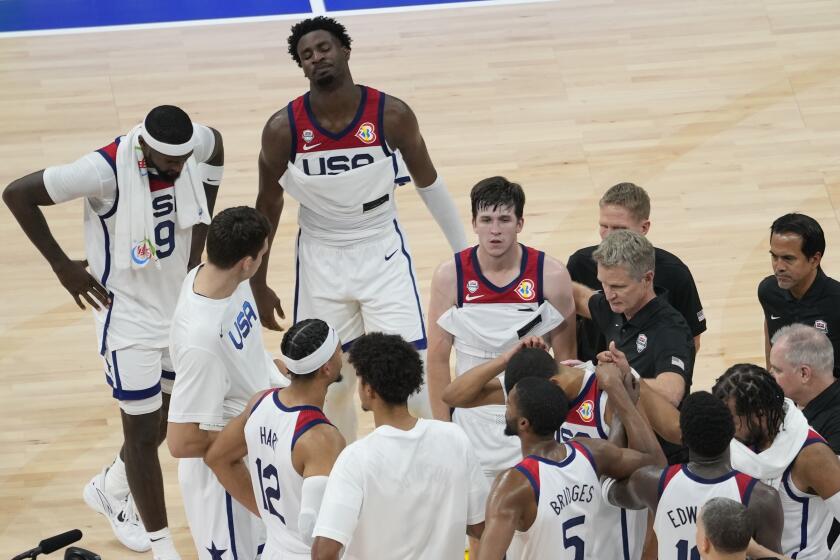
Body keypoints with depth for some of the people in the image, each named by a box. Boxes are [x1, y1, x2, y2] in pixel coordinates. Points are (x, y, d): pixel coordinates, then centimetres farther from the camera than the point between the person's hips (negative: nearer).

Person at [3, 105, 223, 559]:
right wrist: (62, 266, -16)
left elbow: (216, 146, 13)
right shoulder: (106, 170, -30)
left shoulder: (195, 143, -14)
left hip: (182, 304, 6)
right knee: (143, 430, 1)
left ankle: (109, 489, 47)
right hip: (130, 316, -6)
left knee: (168, 418, 20)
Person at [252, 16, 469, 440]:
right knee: (331, 385, 8)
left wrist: (466, 253, 6)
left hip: (383, 253, -1)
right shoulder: (283, 129, -14)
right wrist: (259, 285, 6)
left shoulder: (391, 115, -15)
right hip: (320, 261, 1)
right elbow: (268, 205, 1)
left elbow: (428, 182, 1)